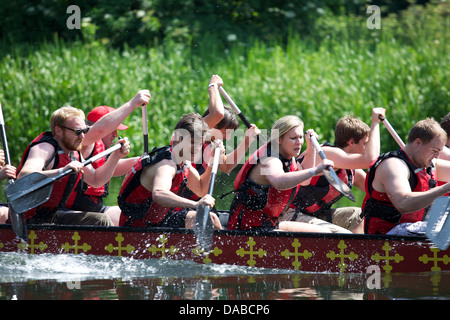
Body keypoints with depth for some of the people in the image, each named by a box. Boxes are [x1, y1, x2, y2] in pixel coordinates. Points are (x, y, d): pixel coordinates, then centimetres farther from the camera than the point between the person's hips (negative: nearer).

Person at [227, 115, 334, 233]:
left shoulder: (286, 157, 9)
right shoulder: (269, 160, -22)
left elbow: (305, 180, 27)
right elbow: (279, 182, -46)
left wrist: (310, 147, 17)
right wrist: (315, 170, -49)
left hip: (270, 223, 11)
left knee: (323, 232, 11)